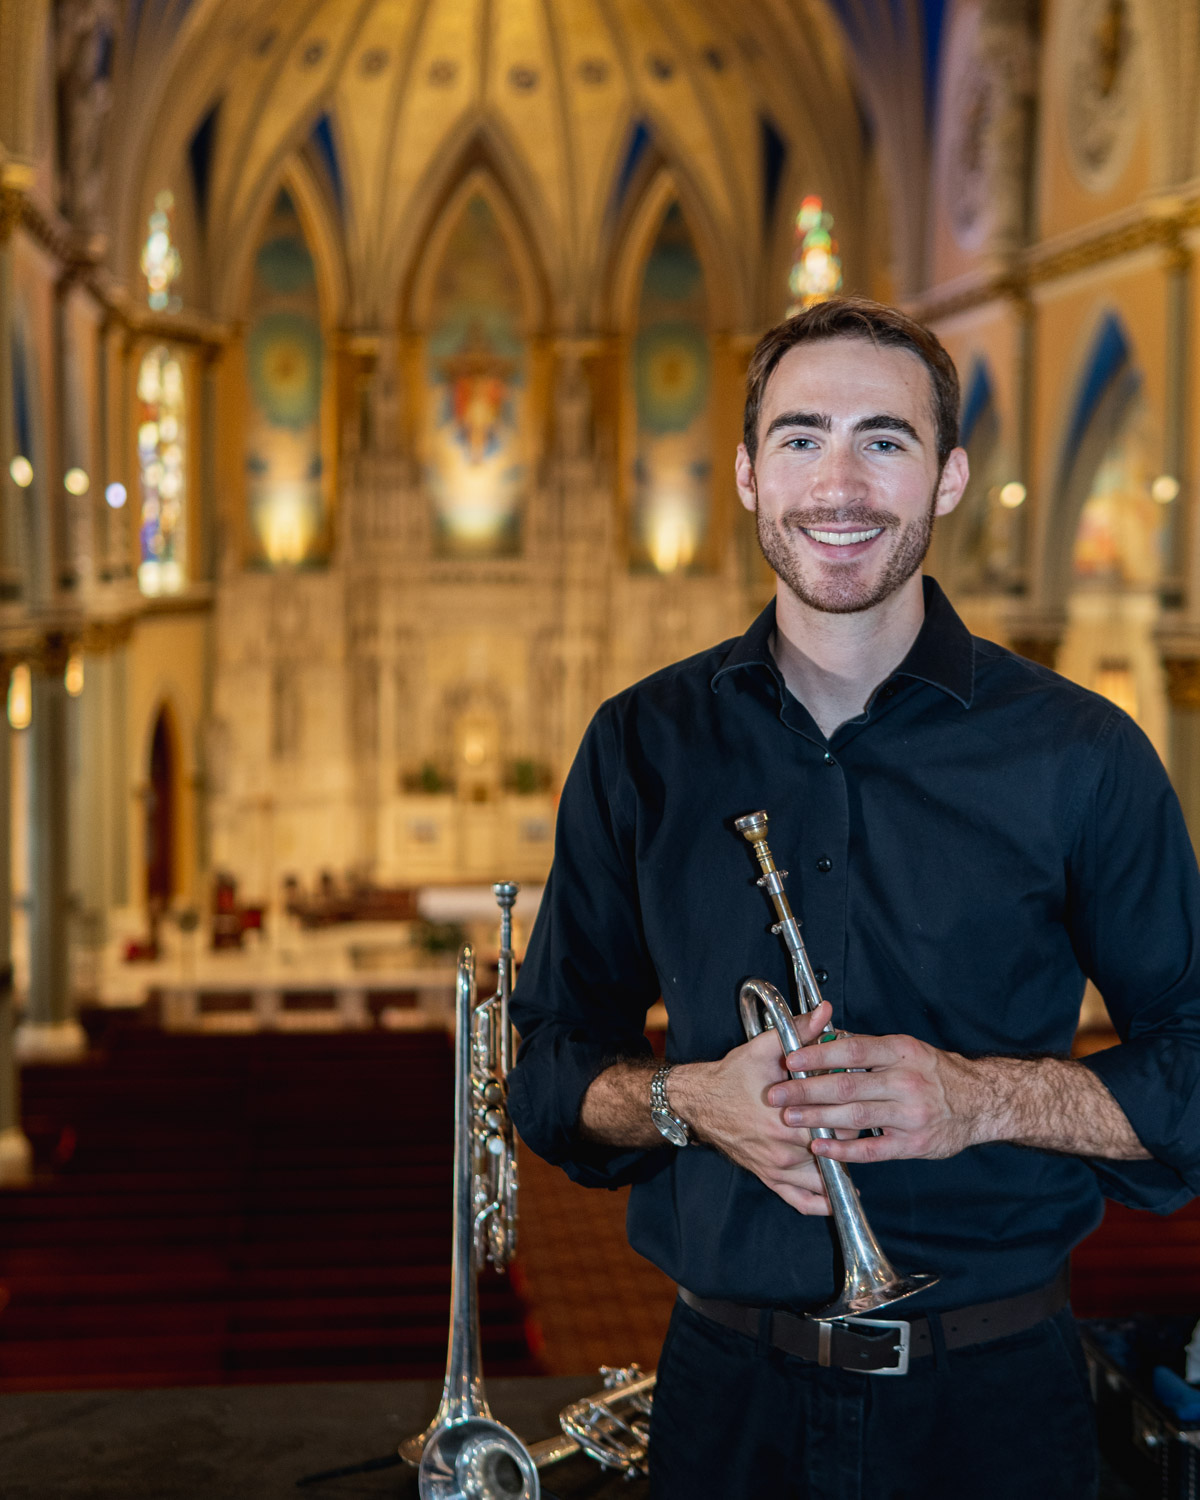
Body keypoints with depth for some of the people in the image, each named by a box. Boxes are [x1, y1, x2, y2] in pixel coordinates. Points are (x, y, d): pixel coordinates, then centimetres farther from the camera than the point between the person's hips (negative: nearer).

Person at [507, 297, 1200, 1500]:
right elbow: (551, 1064, 6)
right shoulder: (640, 747, 1)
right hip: (728, 1389, 2)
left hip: (993, 1400, -1)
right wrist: (688, 1101, -14)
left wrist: (985, 1095, -19)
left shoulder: (1081, 756, -5)